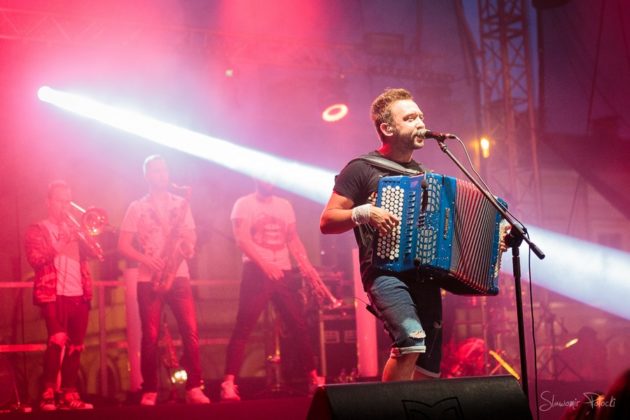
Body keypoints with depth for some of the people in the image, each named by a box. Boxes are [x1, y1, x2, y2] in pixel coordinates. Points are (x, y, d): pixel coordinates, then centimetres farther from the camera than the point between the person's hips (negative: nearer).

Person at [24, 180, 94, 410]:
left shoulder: (74, 229, 21)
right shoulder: (37, 230, 6)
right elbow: (35, 259, -8)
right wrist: (57, 247, -20)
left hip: (79, 295, 5)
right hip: (54, 294, -5)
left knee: (75, 346, 5)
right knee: (58, 340, -20)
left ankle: (69, 395, 12)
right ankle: (48, 394, -15)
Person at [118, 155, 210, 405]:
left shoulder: (181, 204, 13)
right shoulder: (137, 208, 5)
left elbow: (190, 238, 13)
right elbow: (123, 246, 1)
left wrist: (188, 245, -10)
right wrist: (147, 260, -14)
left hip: (178, 275, 2)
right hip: (148, 279, -2)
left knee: (191, 331, -9)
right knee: (151, 336, -3)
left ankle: (194, 388, -6)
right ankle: (149, 391, 4)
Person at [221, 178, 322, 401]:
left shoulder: (285, 205, 17)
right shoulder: (244, 204, -1)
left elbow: (293, 239, 18)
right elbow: (241, 239, -12)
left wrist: (305, 264, 0)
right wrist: (264, 264, -25)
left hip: (284, 272, 5)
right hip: (256, 272, -5)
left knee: (299, 327, 6)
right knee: (243, 327, -12)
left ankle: (313, 378, 16)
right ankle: (229, 383, -16)